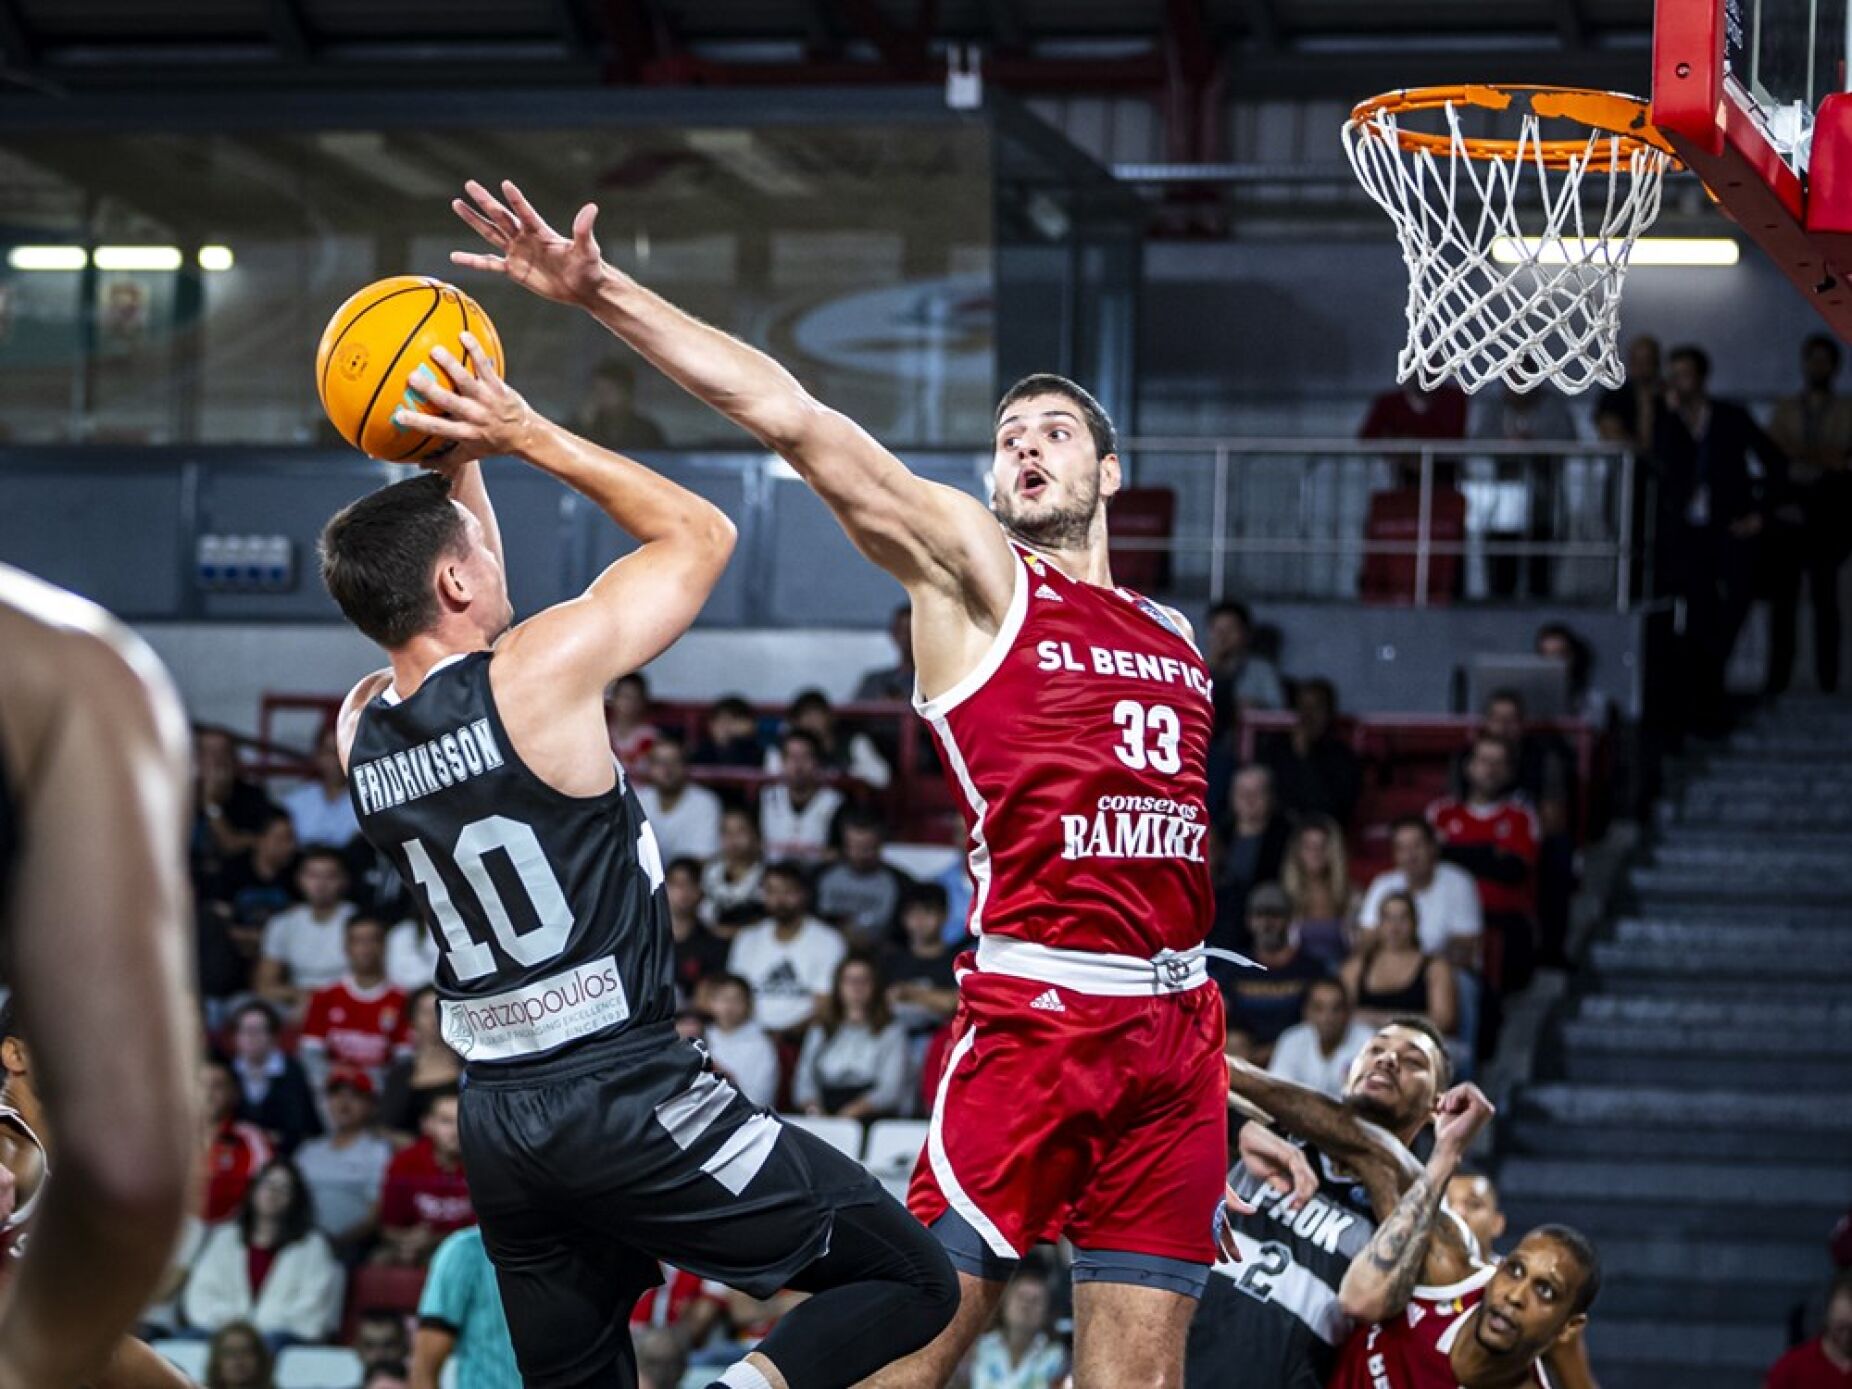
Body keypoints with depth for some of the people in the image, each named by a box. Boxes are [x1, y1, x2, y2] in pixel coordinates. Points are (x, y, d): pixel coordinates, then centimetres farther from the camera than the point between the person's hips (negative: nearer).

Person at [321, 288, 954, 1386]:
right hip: (629, 1099, -7)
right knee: (912, 1282, 2)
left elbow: (451, 613, 28)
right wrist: (530, 436, 3)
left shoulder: (360, 729, 5)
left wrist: (459, 462, 19)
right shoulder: (541, 672, -14)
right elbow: (703, 533, 1)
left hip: (498, 1120, 7)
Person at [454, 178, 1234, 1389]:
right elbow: (789, 416, -6)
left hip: (1175, 1027, 5)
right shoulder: (971, 568, 4)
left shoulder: (1175, 639, 20)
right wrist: (600, 290, -16)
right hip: (1031, 1011, -5)